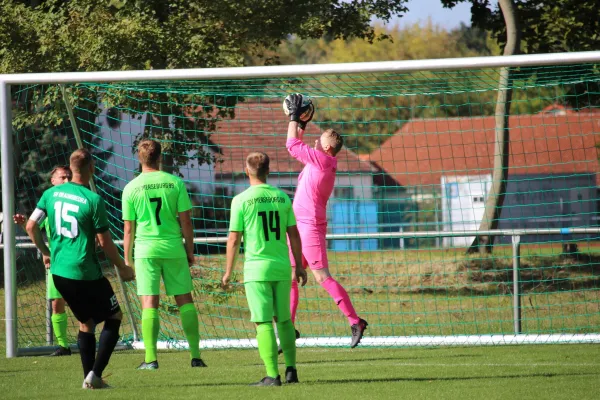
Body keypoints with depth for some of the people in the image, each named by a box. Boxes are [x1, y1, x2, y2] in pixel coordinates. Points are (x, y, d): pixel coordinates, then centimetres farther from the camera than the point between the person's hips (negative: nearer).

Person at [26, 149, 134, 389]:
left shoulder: (51, 194, 3)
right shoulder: (93, 200, -14)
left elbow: (31, 226, 7)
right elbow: (105, 243, -11)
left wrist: (45, 252, 24)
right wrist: (123, 269, 4)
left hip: (59, 271, 6)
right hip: (86, 273, -6)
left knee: (86, 322, 20)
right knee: (114, 316, 8)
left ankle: (89, 377, 16)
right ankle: (95, 374, -4)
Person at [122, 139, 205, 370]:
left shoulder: (131, 188, -2)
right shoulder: (175, 183, 0)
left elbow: (129, 229, 1)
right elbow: (186, 221, 0)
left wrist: (128, 259, 9)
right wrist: (190, 250, 11)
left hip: (146, 249, -1)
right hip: (174, 247, 1)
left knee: (149, 303, -1)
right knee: (184, 299, 8)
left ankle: (151, 358, -6)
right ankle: (195, 355, 7)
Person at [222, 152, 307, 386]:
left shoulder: (241, 200, -6)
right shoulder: (282, 198, 5)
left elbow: (234, 239, -5)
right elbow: (294, 235, 7)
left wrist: (228, 272, 3)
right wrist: (299, 266, 16)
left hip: (257, 269, -4)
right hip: (282, 267, 4)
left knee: (263, 323, -3)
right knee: (284, 320, 15)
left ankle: (272, 375, -7)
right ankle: (291, 370, 12)